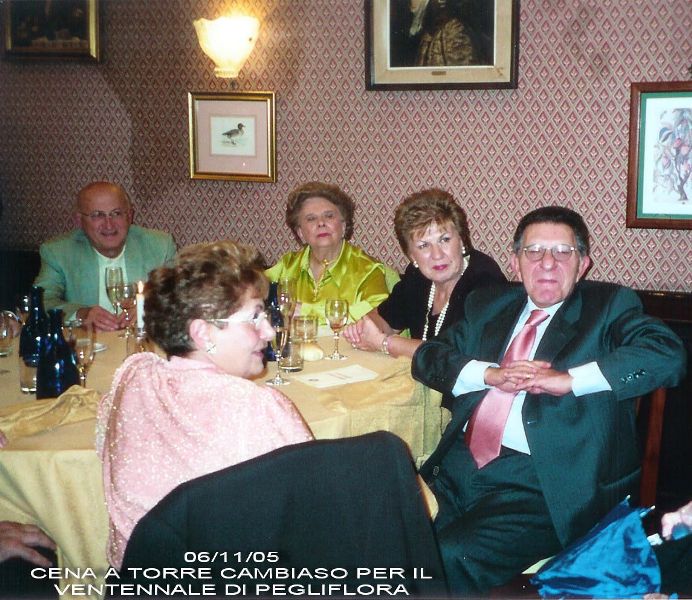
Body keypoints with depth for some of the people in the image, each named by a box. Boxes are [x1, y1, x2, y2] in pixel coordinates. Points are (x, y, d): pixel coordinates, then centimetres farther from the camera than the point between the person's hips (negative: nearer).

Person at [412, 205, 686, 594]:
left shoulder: (610, 306, 6)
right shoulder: (488, 305, 19)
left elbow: (668, 354, -12)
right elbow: (428, 357, 12)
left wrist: (569, 379, -19)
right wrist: (491, 374, -7)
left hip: (545, 483, -5)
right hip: (460, 465, 5)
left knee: (453, 558, -26)